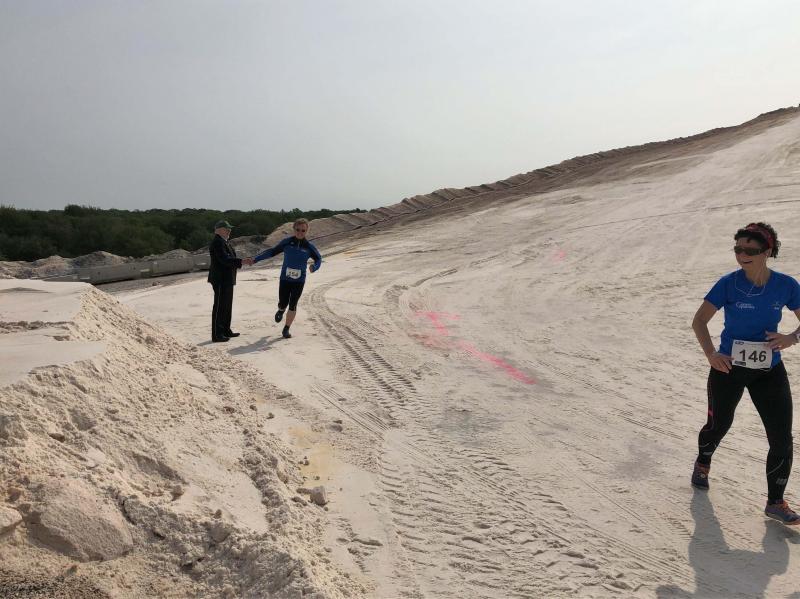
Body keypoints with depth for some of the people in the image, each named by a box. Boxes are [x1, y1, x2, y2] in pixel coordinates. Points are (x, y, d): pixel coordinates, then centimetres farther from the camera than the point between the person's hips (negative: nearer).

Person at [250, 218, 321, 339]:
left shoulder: (309, 246, -2)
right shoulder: (287, 242, -3)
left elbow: (318, 259, 10)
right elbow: (272, 251, 2)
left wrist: (314, 267, -13)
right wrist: (256, 258, -4)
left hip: (299, 281, 0)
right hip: (285, 279, 0)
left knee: (293, 305, -1)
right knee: (283, 303, 2)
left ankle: (286, 329, 15)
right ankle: (281, 310, 41)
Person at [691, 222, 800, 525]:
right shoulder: (729, 284, -13)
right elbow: (699, 321, -10)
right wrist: (711, 354, -25)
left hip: (769, 372, 2)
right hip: (728, 367, -1)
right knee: (718, 425, 16)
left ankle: (775, 502, 16)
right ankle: (702, 464, 49)